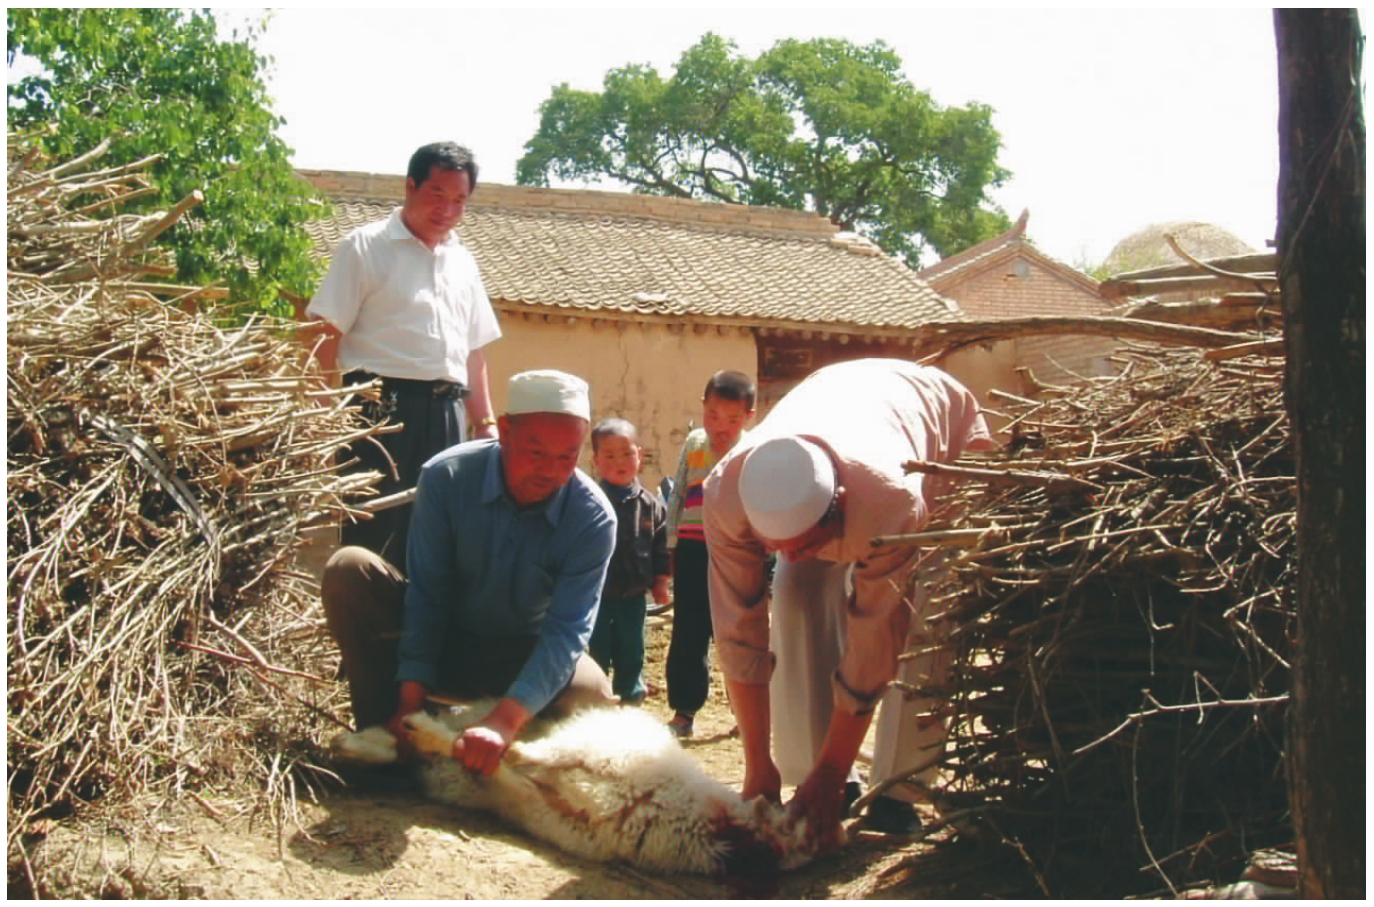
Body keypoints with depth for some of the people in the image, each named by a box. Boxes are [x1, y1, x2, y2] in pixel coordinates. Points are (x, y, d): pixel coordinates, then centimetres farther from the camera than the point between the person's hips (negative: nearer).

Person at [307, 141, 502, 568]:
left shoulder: (463, 262, 19)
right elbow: (326, 333, -5)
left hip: (446, 417, 6)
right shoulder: (366, 247, 2)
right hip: (383, 409, -6)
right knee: (376, 536, -7)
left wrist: (486, 422, 15)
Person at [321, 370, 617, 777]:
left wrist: (504, 720, -45)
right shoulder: (446, 477, -19)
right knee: (348, 570, -23)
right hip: (440, 639, 1)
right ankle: (387, 737, -16)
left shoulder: (594, 519, -22)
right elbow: (426, 594, -18)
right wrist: (410, 699, -28)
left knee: (590, 694, -32)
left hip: (522, 658, 0)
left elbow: (565, 630, -29)